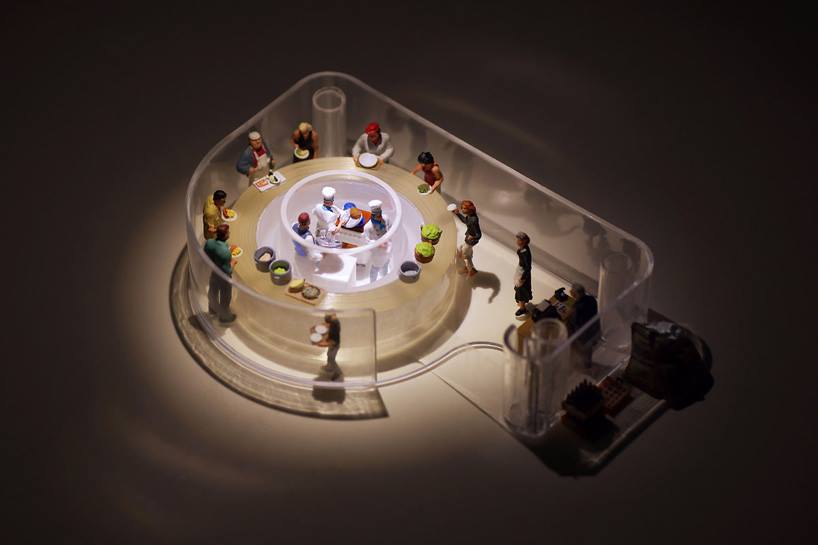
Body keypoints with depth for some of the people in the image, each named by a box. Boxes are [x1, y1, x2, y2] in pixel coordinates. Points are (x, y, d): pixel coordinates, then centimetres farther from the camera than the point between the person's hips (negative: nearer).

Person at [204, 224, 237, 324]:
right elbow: (227, 271, -30)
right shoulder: (225, 251, -40)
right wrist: (232, 263, -13)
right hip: (223, 278, -6)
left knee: (213, 292, 32)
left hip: (212, 273, 6)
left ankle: (213, 309, 59)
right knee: (225, 297, 21)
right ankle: (225, 316, 44)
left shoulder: (209, 242, -21)